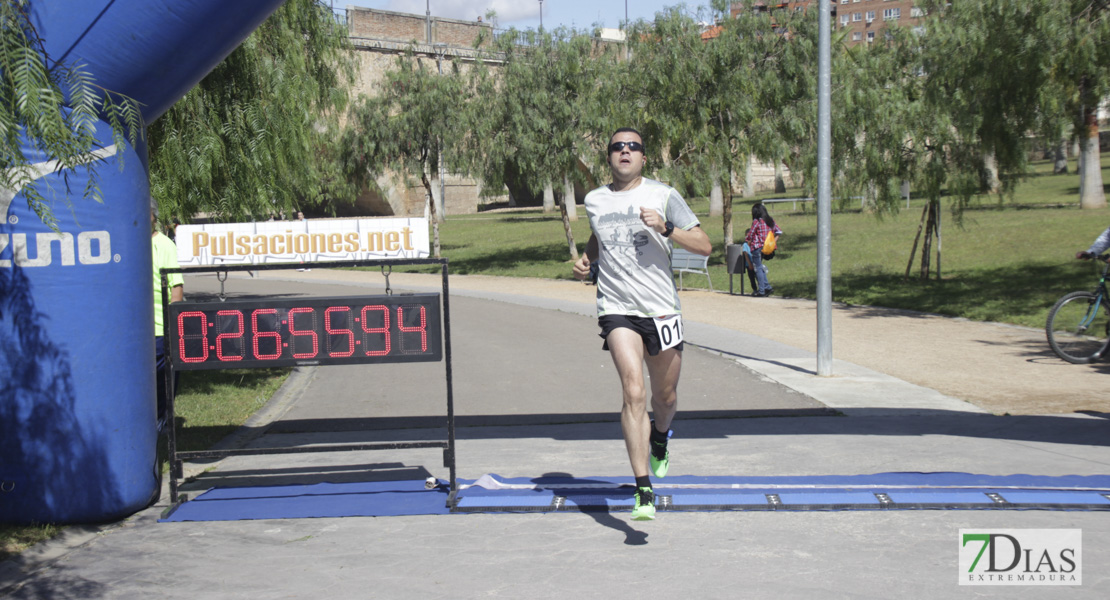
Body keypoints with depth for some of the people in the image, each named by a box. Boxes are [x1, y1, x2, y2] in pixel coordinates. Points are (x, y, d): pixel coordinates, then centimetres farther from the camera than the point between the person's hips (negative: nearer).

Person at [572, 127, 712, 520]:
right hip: (616, 309, 0)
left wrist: (666, 228, -17)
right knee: (633, 393, -18)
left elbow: (704, 246, -3)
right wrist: (586, 259, 10)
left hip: (662, 310, 0)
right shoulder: (594, 201, 8)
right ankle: (644, 492, -18)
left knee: (665, 396, 12)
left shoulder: (663, 196, 1)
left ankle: (660, 439, 50)